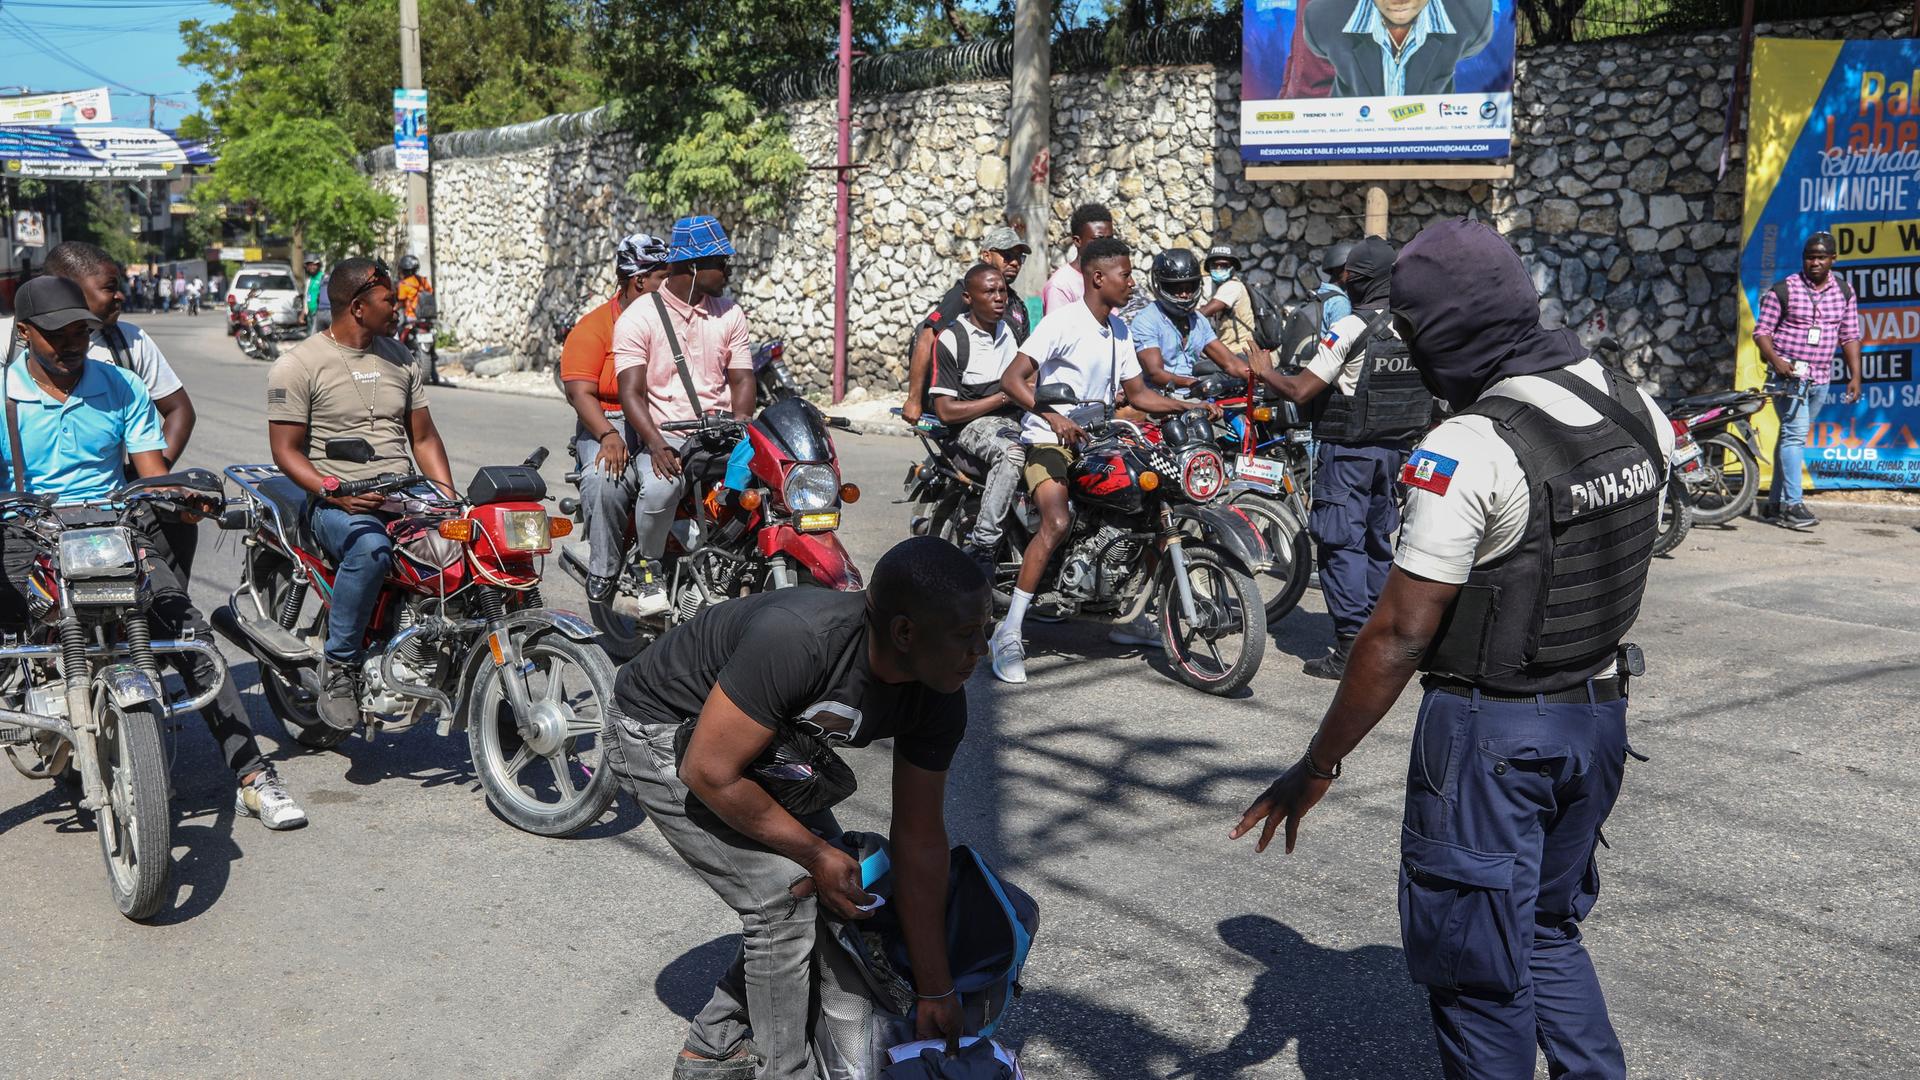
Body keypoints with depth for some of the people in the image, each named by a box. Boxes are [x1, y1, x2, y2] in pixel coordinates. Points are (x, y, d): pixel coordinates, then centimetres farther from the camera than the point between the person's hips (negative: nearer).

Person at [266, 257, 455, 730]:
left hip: (403, 495, 5)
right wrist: (335, 492, -21)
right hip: (335, 501, -5)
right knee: (371, 548, -38)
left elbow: (423, 437, 18)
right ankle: (338, 666, -22)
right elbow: (286, 450, -4)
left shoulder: (400, 358, 17)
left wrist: (450, 497, 2)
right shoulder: (297, 365, -1)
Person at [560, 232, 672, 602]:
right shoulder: (593, 327, 3)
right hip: (612, 423, -3)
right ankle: (602, 573, -18)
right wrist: (608, 435, -23)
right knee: (605, 481, -35)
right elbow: (580, 392, -6)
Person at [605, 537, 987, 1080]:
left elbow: (920, 841, -8)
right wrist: (817, 855, -21)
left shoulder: (940, 702, -18)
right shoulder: (795, 639, -41)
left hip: (761, 741, 8)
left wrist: (936, 992, -5)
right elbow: (709, 773, -31)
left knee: (834, 886, 7)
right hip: (663, 736, -7)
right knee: (784, 892, -17)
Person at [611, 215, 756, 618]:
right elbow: (631, 391, -10)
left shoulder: (729, 313, 11)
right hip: (663, 434, -4)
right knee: (660, 487, -34)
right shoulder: (639, 318, -3)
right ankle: (650, 569, -8)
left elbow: (742, 379, 7)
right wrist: (657, 445, -26)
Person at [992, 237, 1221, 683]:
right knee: (1058, 522, -30)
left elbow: (1138, 393, 18)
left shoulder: (1118, 329, 13)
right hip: (1049, 437, -8)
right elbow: (1011, 379, -21)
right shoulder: (1063, 321, -13)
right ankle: (1009, 633, -25)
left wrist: (1191, 407, 6)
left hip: (1095, 438, 9)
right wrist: (1053, 416, -34)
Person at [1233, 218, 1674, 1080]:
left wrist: (1316, 767, -15)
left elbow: (1401, 633, -22)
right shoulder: (1634, 407, 1)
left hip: (1492, 731, -7)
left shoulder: (1469, 450, -22)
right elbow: (1625, 555, 11)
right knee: (1546, 928, 25)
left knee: (1477, 961, 9)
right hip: (1600, 717, 8)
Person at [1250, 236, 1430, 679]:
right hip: (1397, 450, 7)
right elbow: (1429, 392, 12)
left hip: (1349, 451, -7)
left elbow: (1300, 391, -16)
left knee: (1342, 544, -3)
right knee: (1378, 539, 17)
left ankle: (1351, 645, -6)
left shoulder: (1351, 328, -16)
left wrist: (1264, 372, 0)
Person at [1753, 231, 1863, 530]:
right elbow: (1761, 330, -3)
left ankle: (1776, 501, 18)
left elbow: (1850, 336, 12)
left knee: (1793, 436, 11)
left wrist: (1855, 376, 5)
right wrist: (1775, 359, -19)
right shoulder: (1783, 290, -5)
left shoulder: (1844, 291, 8)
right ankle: (1792, 504, -17)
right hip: (1789, 374, -5)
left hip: (1821, 378, 5)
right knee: (1795, 433, -15)